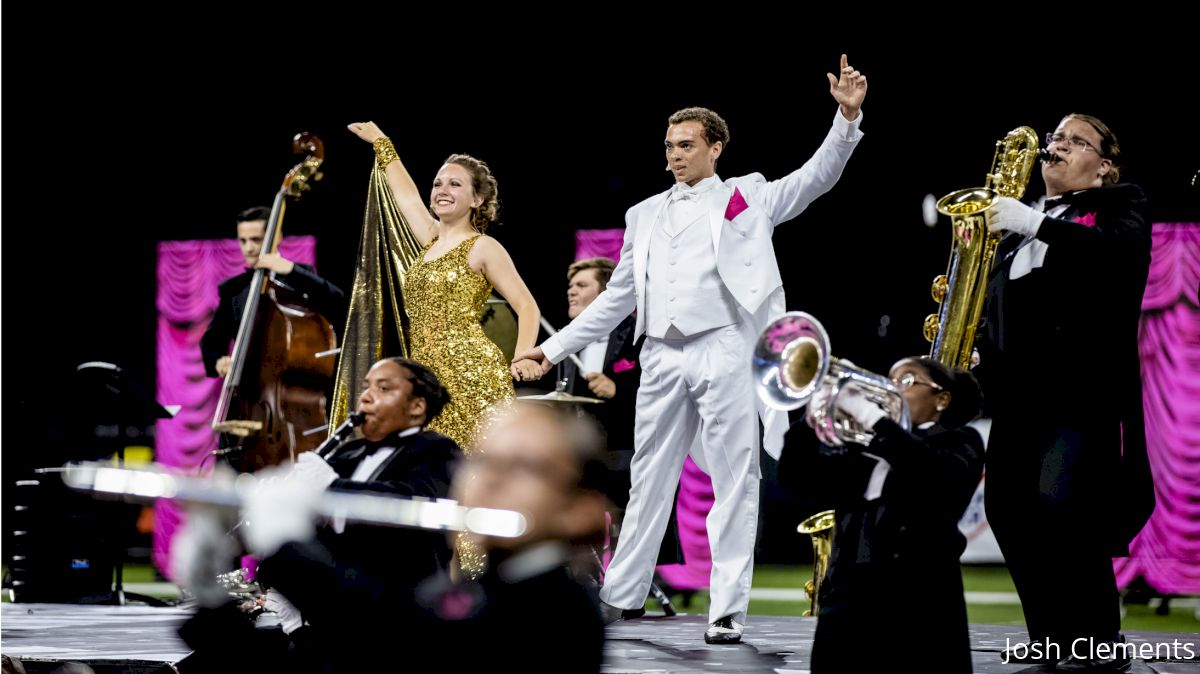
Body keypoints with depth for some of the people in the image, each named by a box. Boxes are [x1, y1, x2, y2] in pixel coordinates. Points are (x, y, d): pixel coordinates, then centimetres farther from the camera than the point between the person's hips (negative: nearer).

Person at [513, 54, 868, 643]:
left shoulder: (747, 197, 9)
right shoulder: (645, 215, 20)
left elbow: (817, 176, -2)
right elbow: (617, 298, 22)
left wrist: (847, 116, -18)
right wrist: (554, 348, 17)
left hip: (723, 349, -4)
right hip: (663, 357, 4)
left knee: (733, 482, -5)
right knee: (649, 479, 10)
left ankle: (727, 610, -4)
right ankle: (621, 595, 18)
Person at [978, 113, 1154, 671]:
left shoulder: (1118, 205, 5)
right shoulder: (1018, 223, 24)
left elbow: (1121, 253, -17)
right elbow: (996, 299, 24)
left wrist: (1038, 225, -21)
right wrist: (978, 349, 5)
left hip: (1084, 380, -7)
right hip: (1019, 384, 7)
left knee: (1060, 504, -19)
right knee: (1007, 507, 0)